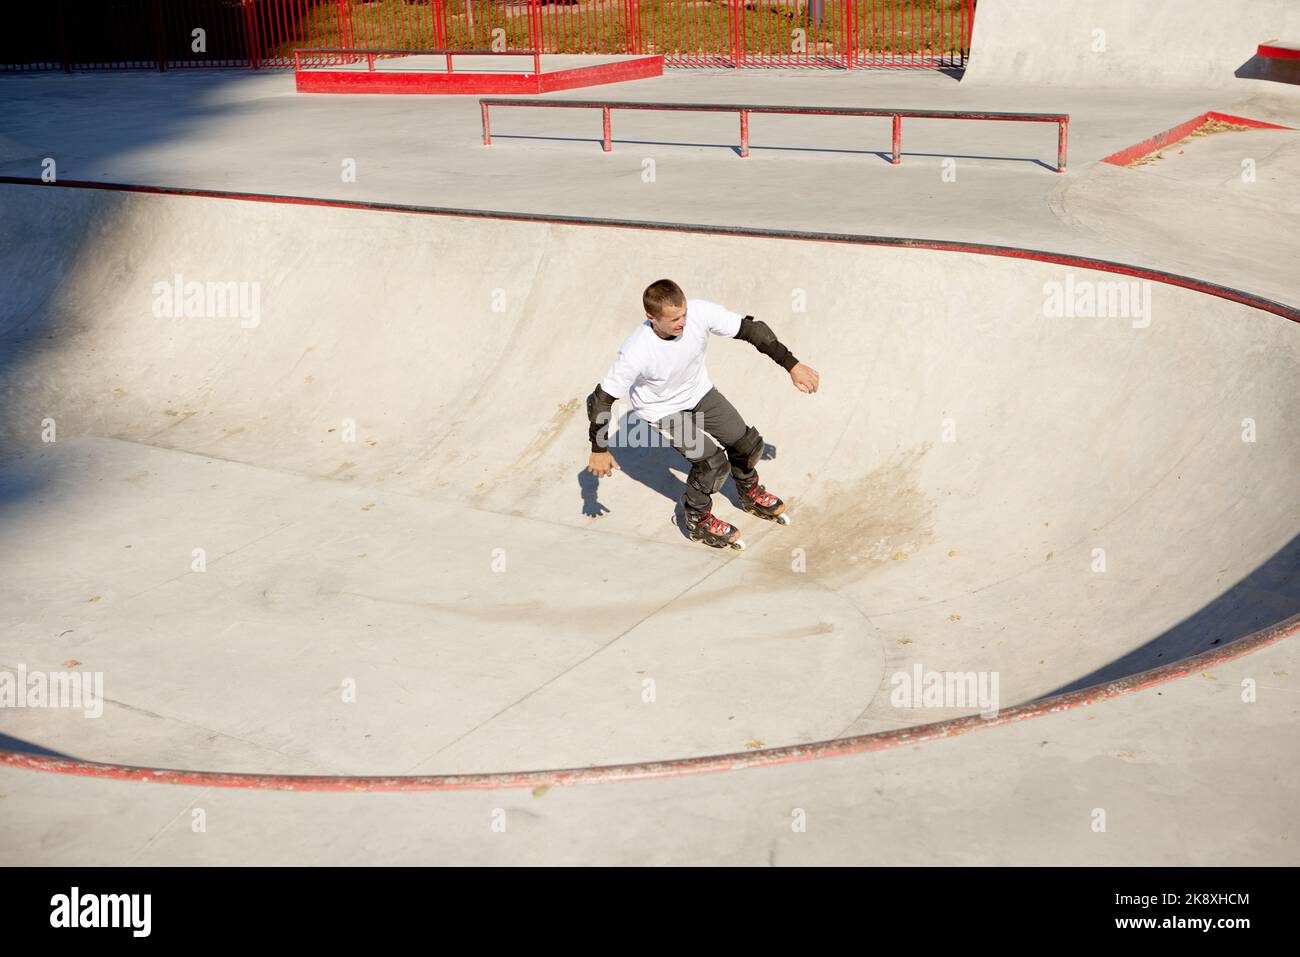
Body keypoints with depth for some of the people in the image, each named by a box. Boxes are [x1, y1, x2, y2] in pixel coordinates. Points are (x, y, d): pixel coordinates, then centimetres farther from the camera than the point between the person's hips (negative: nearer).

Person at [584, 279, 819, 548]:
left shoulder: (700, 312, -31)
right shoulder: (635, 353, -39)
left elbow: (751, 329, -19)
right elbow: (602, 398, -26)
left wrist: (792, 365, -17)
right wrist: (599, 450, -18)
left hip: (699, 392, 5)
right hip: (662, 410, -5)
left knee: (748, 443, 10)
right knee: (712, 460, -13)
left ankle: (751, 494, 43)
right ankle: (698, 521, 15)